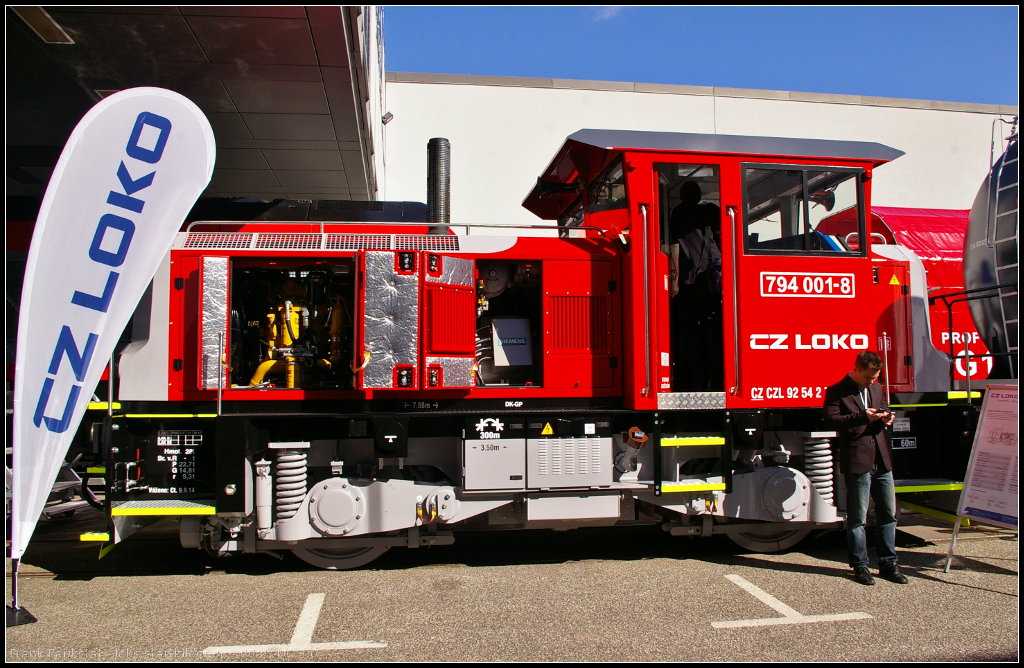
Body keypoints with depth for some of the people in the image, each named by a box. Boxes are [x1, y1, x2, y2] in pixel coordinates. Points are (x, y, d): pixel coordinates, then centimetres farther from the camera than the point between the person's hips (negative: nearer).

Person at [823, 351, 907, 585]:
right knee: (858, 517, 2)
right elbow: (831, 420, -14)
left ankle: (888, 564, 19)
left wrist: (886, 419, 3)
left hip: (882, 460, 6)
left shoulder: (877, 388, 17)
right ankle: (860, 566, 12)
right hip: (857, 461, -6)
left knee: (888, 513, 9)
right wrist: (862, 417, -23)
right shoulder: (836, 392, -4)